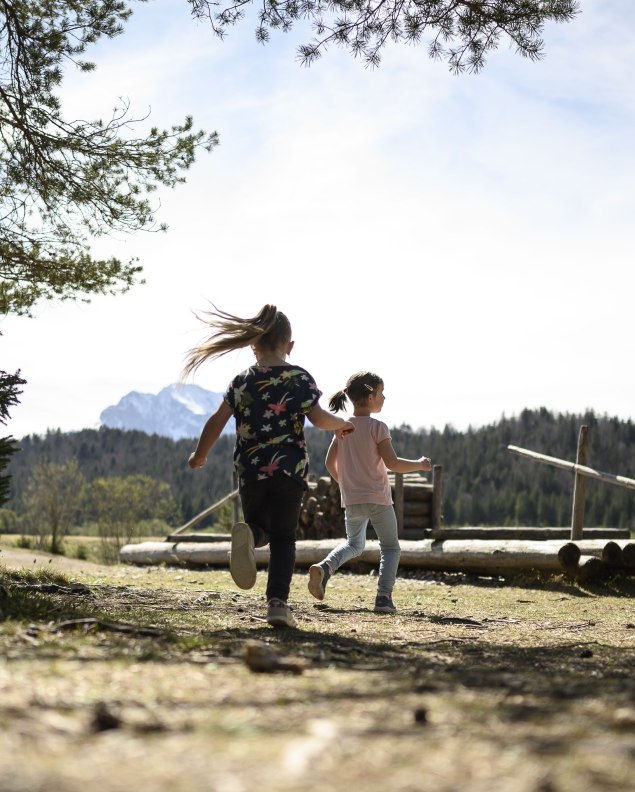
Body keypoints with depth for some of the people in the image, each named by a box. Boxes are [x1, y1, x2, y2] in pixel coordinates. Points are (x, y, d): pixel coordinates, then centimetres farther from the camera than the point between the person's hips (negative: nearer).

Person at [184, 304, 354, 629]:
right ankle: (278, 602, -7)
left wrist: (199, 455, 18)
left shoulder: (242, 381, 5)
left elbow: (217, 420, 5)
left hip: (250, 469, 2)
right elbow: (318, 418, -8)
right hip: (288, 468, -2)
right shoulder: (299, 378, -2)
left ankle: (247, 534, -18)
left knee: (259, 526, 20)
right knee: (283, 538, 8)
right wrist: (342, 424, 12)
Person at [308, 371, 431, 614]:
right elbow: (392, 463, -16)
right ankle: (384, 596, -5)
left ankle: (325, 566, -2)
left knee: (354, 544, 25)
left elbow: (330, 463, 8)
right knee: (390, 547, 11)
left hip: (351, 500, 5)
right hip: (378, 498, -5)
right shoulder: (377, 427, -11)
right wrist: (420, 464, -1)